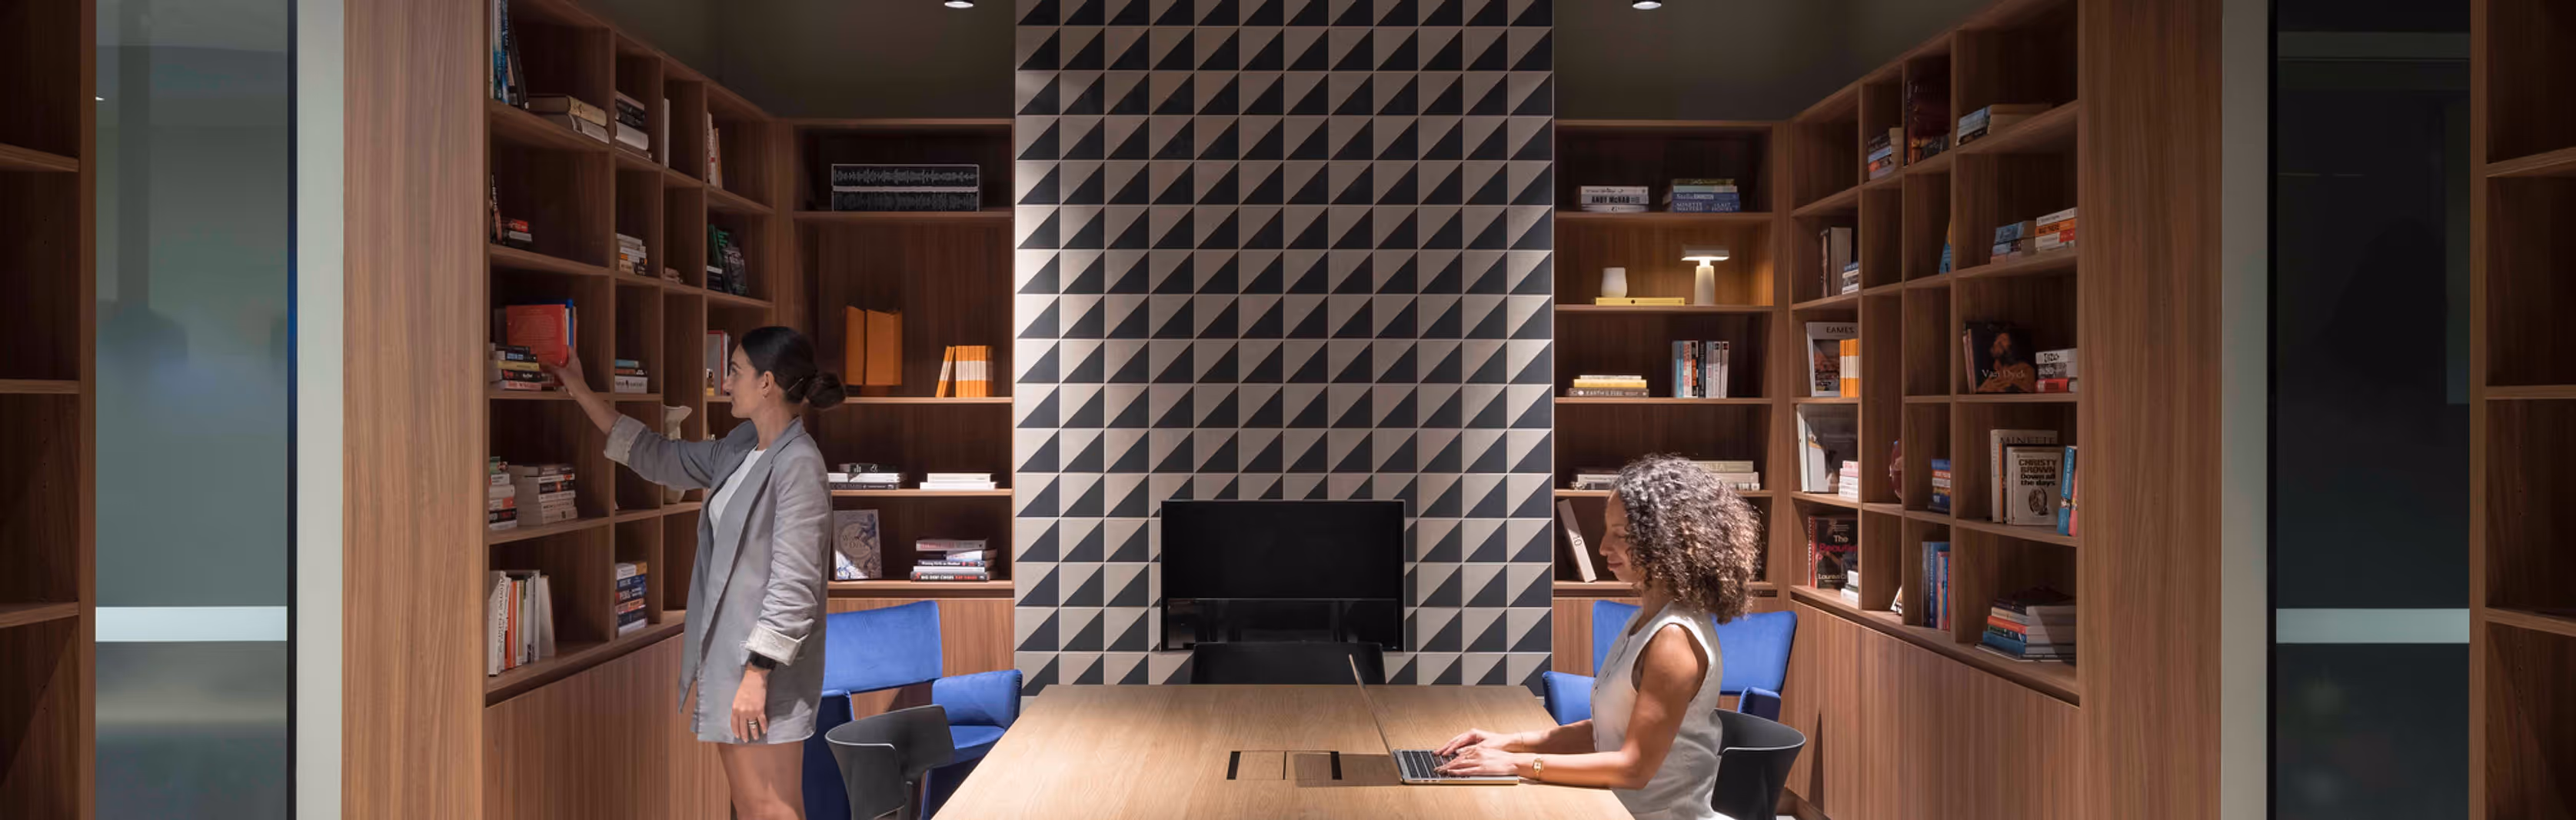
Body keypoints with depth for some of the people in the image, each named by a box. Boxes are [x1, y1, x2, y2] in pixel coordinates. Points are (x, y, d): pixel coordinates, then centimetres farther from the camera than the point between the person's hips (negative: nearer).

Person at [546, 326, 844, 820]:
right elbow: (660, 458, 23)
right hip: (722, 649, 9)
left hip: (763, 663, -9)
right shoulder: (742, 448, 10)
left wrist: (756, 674, -20)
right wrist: (581, 392, 25)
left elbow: (794, 586, -20)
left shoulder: (798, 464, -17)